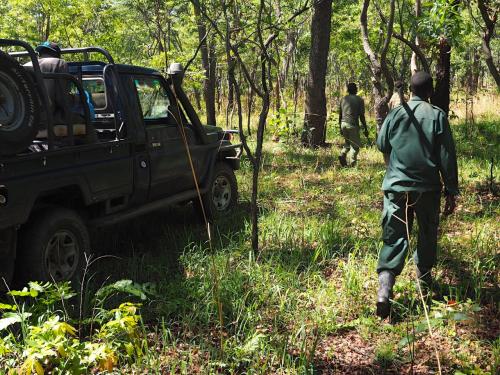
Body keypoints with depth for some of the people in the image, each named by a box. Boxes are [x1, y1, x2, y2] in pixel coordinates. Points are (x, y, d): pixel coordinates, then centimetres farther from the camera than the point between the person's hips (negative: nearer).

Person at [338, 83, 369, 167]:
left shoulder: (343, 99, 12)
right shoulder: (359, 100, -3)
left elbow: (340, 115, 13)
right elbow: (361, 116, -7)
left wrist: (340, 128, 22)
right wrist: (365, 129, 0)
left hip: (344, 123, 5)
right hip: (353, 125, -5)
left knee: (347, 143, 22)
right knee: (355, 145, 2)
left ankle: (343, 155, -3)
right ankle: (351, 164, -5)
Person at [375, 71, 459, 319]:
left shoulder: (395, 114, 0)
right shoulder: (437, 116, -5)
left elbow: (382, 145, 14)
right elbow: (447, 158, -5)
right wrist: (451, 192, 2)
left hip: (396, 187, 1)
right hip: (428, 188, -1)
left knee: (394, 238, 0)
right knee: (427, 235, 20)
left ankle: (385, 287, -17)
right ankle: (424, 278, 34)